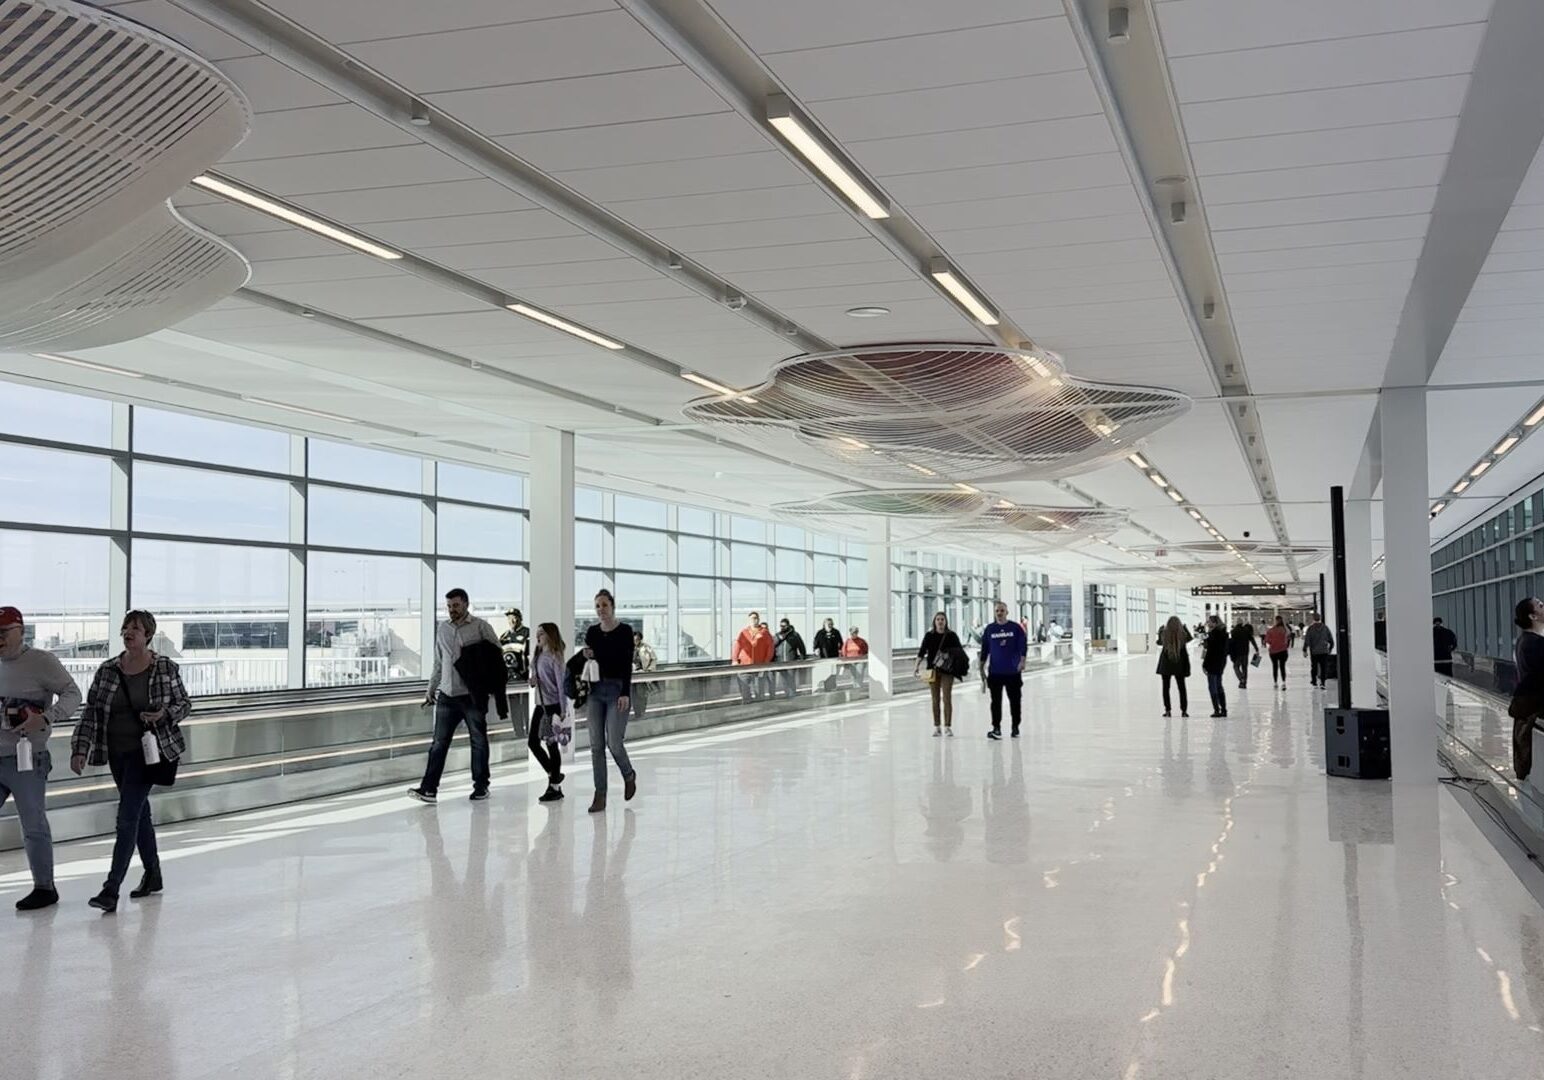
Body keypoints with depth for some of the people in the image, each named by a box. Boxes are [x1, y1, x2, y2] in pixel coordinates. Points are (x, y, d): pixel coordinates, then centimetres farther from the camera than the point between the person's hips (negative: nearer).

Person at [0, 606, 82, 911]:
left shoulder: (41, 661, -7)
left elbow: (72, 694, -10)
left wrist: (45, 718, -23)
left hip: (26, 760, -6)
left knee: (34, 827, 1)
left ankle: (44, 888, 14)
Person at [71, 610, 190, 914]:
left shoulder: (166, 668, -6)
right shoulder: (107, 671, 2)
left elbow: (184, 703, 4)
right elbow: (90, 712, 2)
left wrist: (165, 714, -17)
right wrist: (79, 749, -7)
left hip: (147, 750, -4)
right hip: (117, 752, 4)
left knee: (128, 815, -11)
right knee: (140, 811, 16)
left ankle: (111, 890, -11)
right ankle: (152, 874, 32)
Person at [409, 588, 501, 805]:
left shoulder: (480, 626, -3)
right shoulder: (442, 629, 12)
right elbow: (438, 663, 18)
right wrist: (431, 690, 15)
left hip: (472, 694, -4)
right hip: (446, 695, 4)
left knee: (478, 741, 6)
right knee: (439, 742, 1)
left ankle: (481, 785, 16)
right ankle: (429, 788, 0)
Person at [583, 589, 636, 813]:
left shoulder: (625, 631, -6)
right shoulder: (592, 632, 8)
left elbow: (627, 664, -11)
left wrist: (625, 693, -19)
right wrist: (586, 657, -8)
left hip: (617, 689, -5)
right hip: (596, 690, 5)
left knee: (614, 742, -10)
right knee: (596, 744, 0)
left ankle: (629, 775, 21)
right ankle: (600, 795, 5)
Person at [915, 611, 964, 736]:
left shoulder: (952, 636, 0)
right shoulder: (929, 636, 3)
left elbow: (960, 651, 2)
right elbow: (922, 652, 2)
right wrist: (916, 666, -7)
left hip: (947, 670, -1)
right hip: (933, 670, 2)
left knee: (947, 698, -4)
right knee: (935, 699, 6)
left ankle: (948, 726, 3)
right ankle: (937, 727, 12)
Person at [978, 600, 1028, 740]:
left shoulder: (1016, 628, 0)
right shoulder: (989, 629, 4)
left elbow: (1023, 645, -3)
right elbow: (985, 648, 8)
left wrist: (1022, 660, -16)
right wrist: (982, 665, 6)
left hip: (1013, 671, 0)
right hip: (995, 671, 1)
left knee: (1015, 700, 7)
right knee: (996, 701, -1)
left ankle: (1015, 727, 20)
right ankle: (996, 728, 1)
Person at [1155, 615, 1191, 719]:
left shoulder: (1164, 634, -14)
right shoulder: (1183, 634, -13)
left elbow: (1159, 643, 5)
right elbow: (1189, 638, 10)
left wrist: (1160, 632, 19)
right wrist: (1185, 628, 20)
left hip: (1166, 664, -1)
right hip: (1179, 664, 1)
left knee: (1166, 687, 9)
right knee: (1181, 687, 12)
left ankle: (1168, 710, 3)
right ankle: (1184, 710, 12)